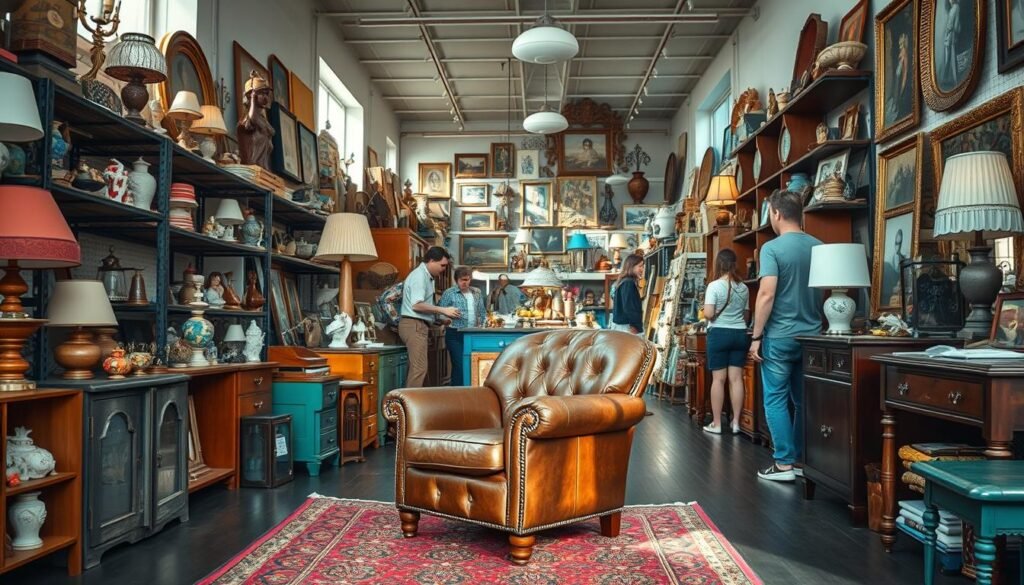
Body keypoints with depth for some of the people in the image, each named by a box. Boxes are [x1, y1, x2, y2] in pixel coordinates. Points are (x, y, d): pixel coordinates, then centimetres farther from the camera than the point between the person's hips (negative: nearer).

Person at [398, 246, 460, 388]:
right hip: (414, 325, -10)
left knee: (416, 367, 10)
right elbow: (416, 305, -23)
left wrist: (442, 317, 11)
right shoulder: (419, 275, -13)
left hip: (419, 326, 10)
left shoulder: (426, 276, 18)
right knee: (419, 368, -14)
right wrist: (443, 310, -20)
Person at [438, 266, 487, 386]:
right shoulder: (449, 293, -4)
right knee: (459, 365, -8)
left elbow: (482, 312, 18)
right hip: (455, 335, -5)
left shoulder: (477, 293, 11)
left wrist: (482, 326, 7)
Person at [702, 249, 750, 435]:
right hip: (740, 334, 4)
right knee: (736, 378, 5)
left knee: (718, 379, 0)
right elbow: (746, 315, 15)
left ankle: (716, 424, 5)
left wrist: (717, 317, 5)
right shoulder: (743, 287, 6)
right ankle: (736, 422, 9)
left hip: (719, 334, -4)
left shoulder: (714, 286, -10)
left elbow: (708, 314, -17)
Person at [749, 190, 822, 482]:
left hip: (780, 336, -6)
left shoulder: (772, 248, -12)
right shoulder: (819, 247, 7)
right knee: (804, 400, 12)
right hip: (812, 335, 6)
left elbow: (767, 294, -18)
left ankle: (784, 464, 4)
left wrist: (756, 336, -12)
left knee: (776, 400, 3)